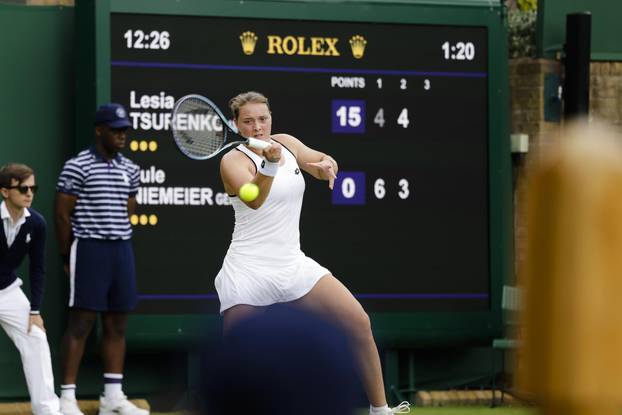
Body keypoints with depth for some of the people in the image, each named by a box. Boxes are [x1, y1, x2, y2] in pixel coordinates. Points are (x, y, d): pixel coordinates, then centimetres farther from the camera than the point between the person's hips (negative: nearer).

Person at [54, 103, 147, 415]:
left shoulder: (130, 170, 12)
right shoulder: (77, 167, -7)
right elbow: (61, 214, -5)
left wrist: (119, 242, 10)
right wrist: (67, 258, -3)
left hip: (122, 251, 6)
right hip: (88, 250, -6)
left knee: (117, 325, 7)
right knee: (80, 324, -7)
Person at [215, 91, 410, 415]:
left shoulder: (286, 143, 7)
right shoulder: (233, 161, -10)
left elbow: (323, 165, 19)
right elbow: (254, 199, -28)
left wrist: (327, 166, -7)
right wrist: (269, 163, -47)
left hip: (293, 265, 5)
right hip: (247, 273, -5)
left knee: (359, 324, -5)